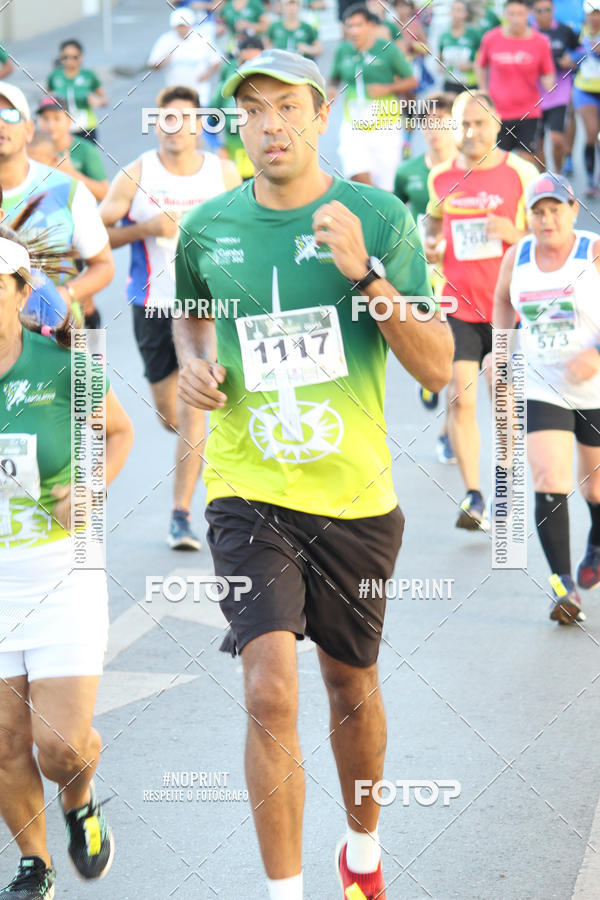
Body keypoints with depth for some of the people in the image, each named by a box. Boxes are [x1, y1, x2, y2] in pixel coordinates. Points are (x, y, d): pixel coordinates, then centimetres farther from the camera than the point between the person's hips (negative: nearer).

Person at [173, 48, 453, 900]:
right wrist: (194, 363, 2)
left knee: (351, 688, 17)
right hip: (249, 492, 0)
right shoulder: (208, 227, 0)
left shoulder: (379, 218, -7)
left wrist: (367, 272, -22)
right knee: (271, 693, -16)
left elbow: (437, 367, -10)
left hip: (355, 495, 0)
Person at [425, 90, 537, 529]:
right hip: (458, 307, 1)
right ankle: (473, 496, -7)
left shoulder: (521, 172, -4)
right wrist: (430, 245, 3)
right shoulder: (441, 177, 4)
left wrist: (515, 234, -20)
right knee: (461, 398, -10)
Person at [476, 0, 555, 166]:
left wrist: (549, 84, -21)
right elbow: (480, 66, 15)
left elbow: (547, 76, 2)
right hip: (497, 113, 1)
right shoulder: (491, 39, -2)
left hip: (529, 114, -1)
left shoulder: (541, 42, -4)